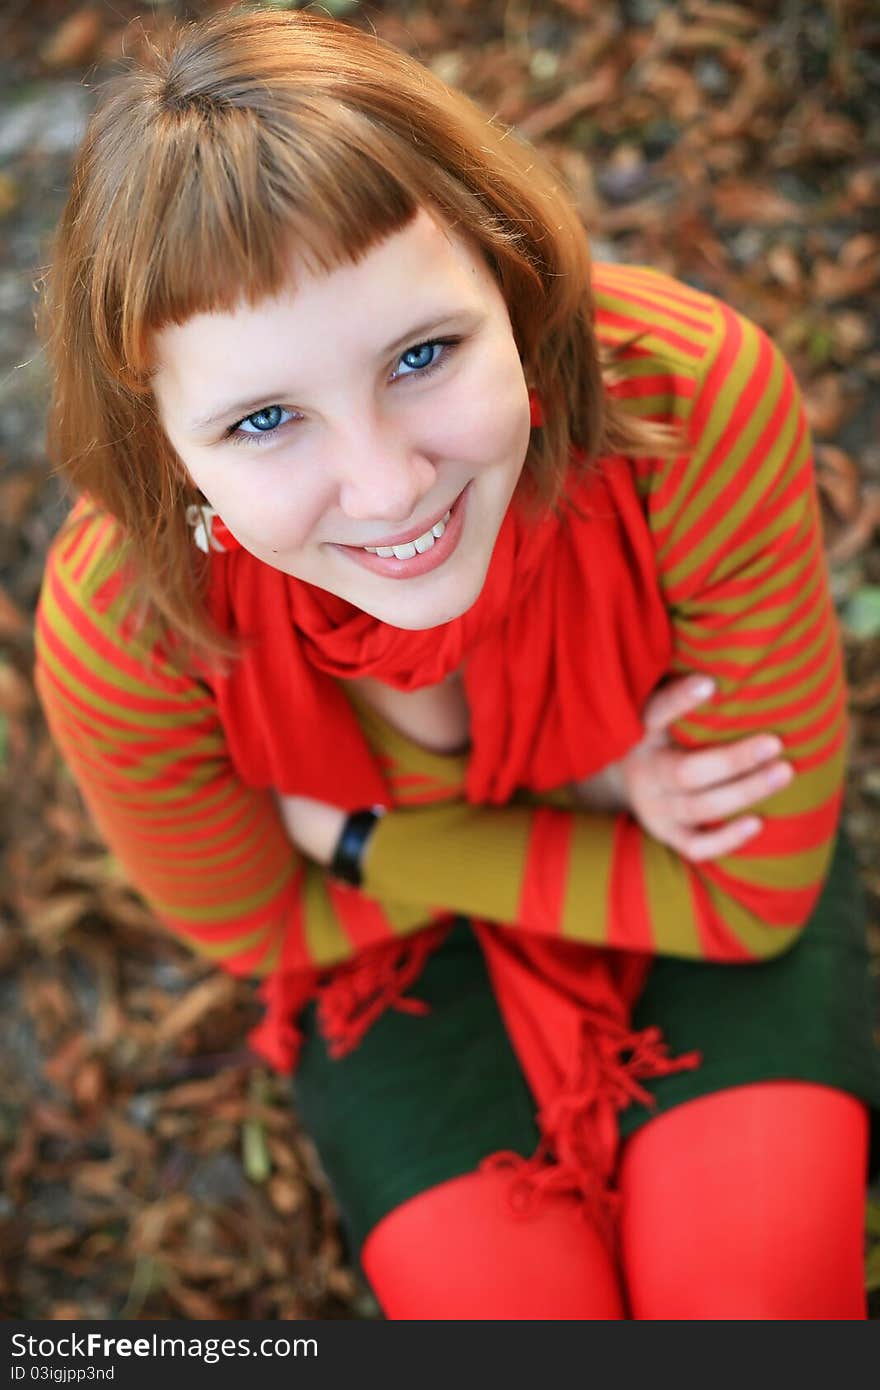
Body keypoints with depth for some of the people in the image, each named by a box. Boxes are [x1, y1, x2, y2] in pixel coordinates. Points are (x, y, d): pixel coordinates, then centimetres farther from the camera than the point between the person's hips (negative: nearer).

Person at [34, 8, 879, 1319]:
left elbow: (754, 890, -22)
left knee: (752, 1289, -16)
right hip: (395, 936, 1)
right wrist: (593, 794, -19)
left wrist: (358, 844, -23)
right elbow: (251, 923, -10)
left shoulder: (698, 403, -35)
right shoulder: (119, 640, -33)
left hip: (682, 867, 0)